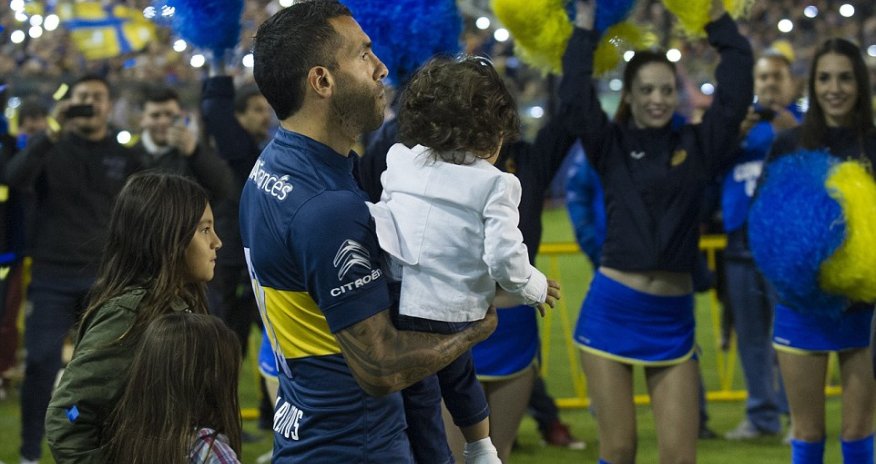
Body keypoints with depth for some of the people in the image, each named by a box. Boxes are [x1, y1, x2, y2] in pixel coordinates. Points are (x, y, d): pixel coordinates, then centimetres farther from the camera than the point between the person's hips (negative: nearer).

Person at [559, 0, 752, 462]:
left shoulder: (697, 146, 5)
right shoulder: (610, 146, 2)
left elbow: (735, 92, -4)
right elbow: (574, 99, -12)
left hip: (674, 317, 1)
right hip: (611, 309, -1)